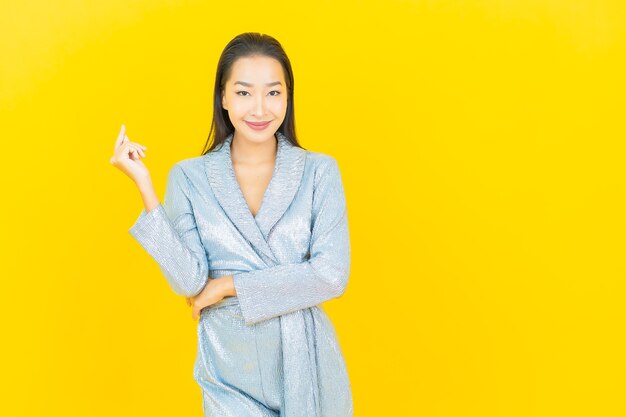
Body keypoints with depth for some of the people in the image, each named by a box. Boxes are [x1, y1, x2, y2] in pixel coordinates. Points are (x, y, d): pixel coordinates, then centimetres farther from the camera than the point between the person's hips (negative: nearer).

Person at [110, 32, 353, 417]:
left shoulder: (319, 171, -6)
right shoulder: (189, 177, -4)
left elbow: (331, 276, -13)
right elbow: (189, 283, -12)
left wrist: (229, 285, -12)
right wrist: (145, 186, -15)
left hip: (306, 360, 0)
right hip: (230, 367, 0)